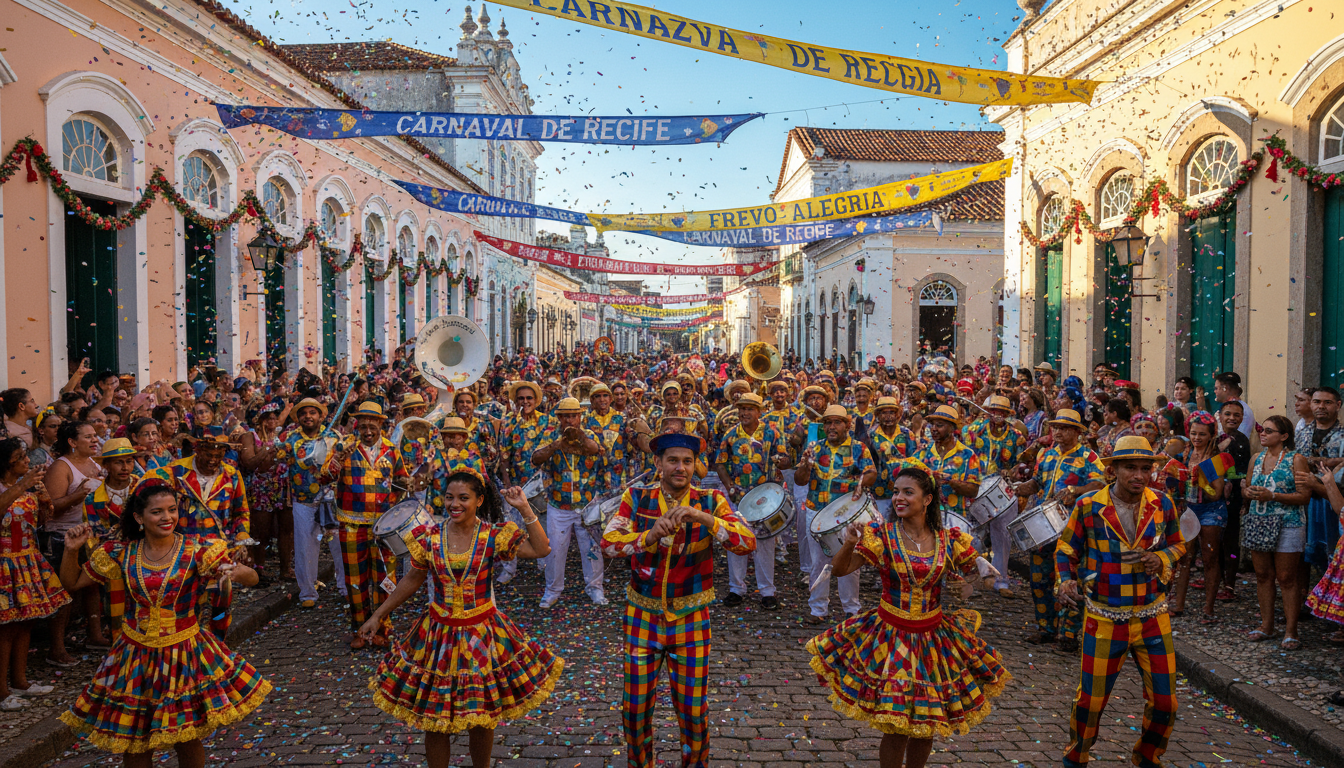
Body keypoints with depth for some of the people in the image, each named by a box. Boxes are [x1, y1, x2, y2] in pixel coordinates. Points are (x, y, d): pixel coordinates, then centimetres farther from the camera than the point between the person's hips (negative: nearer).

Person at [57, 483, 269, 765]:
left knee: (188, 740, 7)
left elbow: (252, 578, -15)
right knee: (134, 744, 13)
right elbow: (71, 583, 9)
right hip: (136, 656, 2)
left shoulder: (196, 550, -10)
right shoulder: (122, 554, -3)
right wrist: (72, 550, -8)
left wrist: (235, 572, -38)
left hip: (185, 655, -2)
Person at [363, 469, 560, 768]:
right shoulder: (429, 536, -4)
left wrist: (525, 509, -20)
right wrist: (378, 615, 9)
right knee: (434, 721, 10)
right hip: (438, 636, 1)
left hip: (482, 635, -1)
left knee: (482, 719, 12)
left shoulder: (494, 535, -9)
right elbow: (413, 580, 7)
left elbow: (541, 549, -16)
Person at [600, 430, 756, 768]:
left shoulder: (710, 501, -5)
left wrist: (703, 517, -31)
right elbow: (608, 543, -16)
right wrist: (650, 536, -33)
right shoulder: (637, 498, -4)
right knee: (636, 707, 10)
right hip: (642, 615, 1)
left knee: (693, 710, 6)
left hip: (691, 618, 0)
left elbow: (748, 543, -17)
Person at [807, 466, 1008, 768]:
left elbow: (978, 568, 12)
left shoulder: (948, 540, -2)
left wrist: (982, 570, -10)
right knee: (897, 729, -1)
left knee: (927, 725, 13)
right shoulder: (882, 534, -9)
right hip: (891, 637, -3)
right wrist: (849, 544, -32)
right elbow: (840, 570, -14)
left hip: (933, 639, 3)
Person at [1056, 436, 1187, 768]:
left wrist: (1161, 559, -10)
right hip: (1103, 619, -2)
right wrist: (1066, 580, -17)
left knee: (1164, 701, 8)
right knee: (1091, 700, 6)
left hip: (1152, 617, 2)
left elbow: (1177, 545, 12)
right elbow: (1066, 550, 2)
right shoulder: (1088, 505, -9)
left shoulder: (1162, 504, -2)